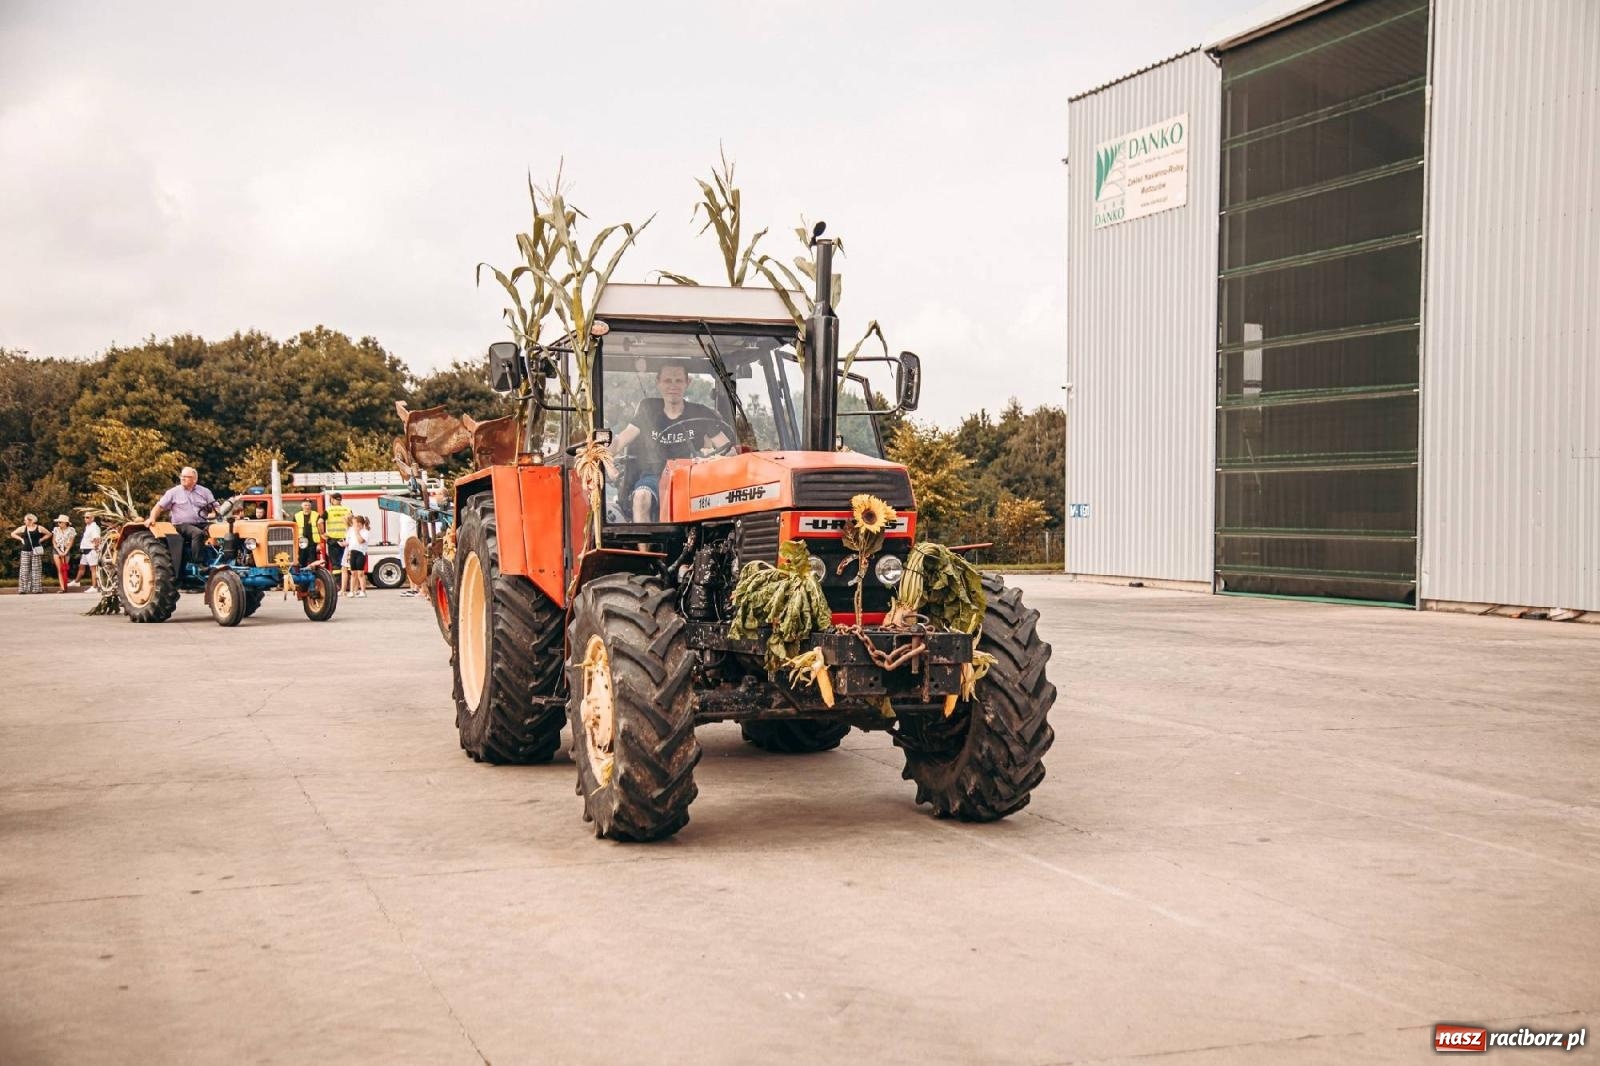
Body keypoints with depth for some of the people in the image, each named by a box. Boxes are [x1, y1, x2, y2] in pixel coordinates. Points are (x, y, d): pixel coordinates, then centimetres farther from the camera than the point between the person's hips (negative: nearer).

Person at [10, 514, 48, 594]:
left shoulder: (39, 528, 0)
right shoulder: (23, 528, 6)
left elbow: (48, 534, 10)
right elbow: (13, 534, 16)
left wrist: (41, 540, 1)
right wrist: (21, 539, 6)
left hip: (36, 551, -2)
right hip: (26, 551, 2)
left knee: (36, 569, 0)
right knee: (24, 570, -3)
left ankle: (36, 588, 5)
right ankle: (23, 589, -2)